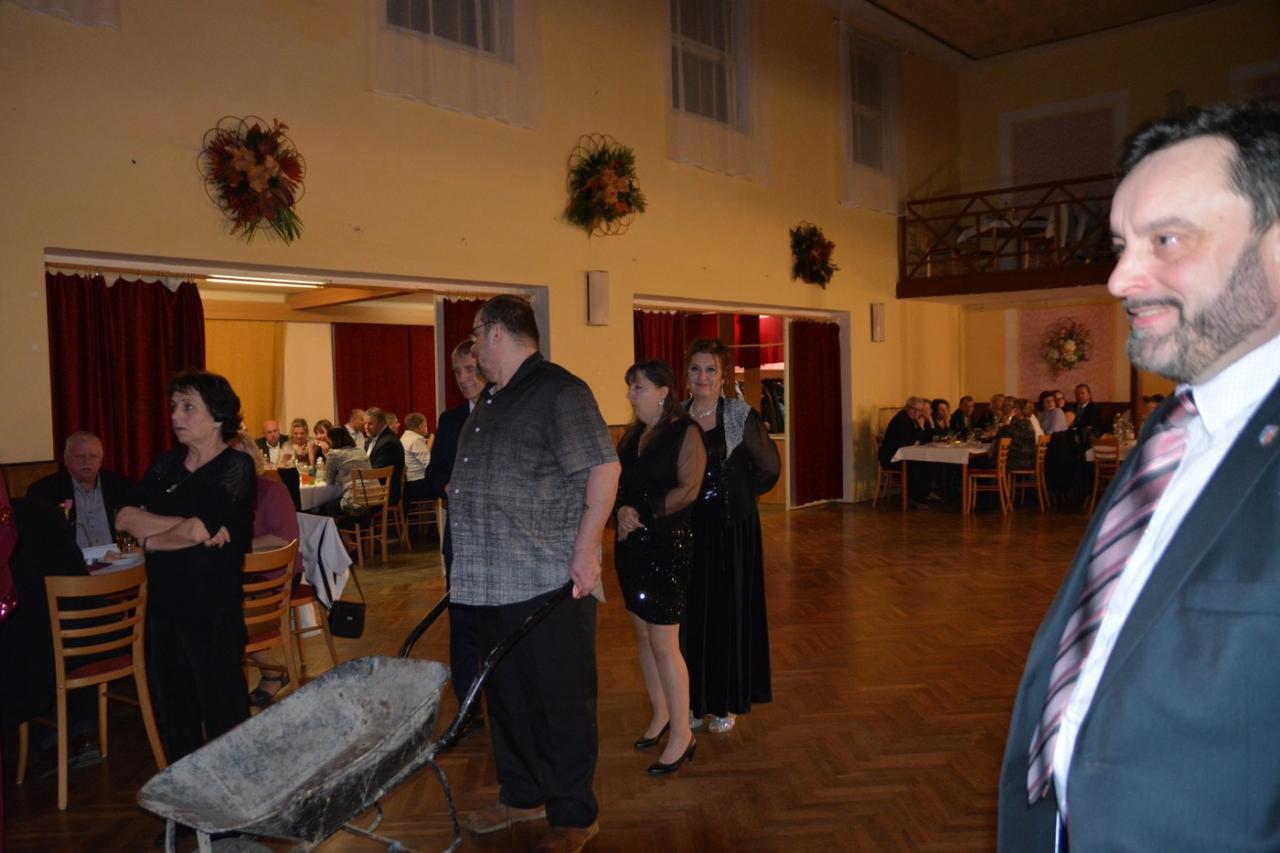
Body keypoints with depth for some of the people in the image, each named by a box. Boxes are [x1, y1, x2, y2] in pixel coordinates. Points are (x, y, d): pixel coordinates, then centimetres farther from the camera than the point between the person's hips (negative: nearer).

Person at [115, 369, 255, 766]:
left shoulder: (235, 467, -11)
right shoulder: (167, 463, 9)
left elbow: (199, 530, -20)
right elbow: (124, 518, -2)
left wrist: (150, 538, -3)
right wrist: (187, 527, -15)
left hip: (213, 610, -7)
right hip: (164, 603, 7)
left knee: (222, 715, 4)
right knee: (171, 711, 17)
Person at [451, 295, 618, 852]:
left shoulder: (559, 391, -12)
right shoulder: (490, 400, 16)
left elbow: (604, 468, -17)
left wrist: (585, 548, -21)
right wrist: (466, 562, 23)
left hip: (551, 582, -9)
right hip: (493, 581, 9)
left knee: (561, 702, 3)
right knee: (506, 696, 19)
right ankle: (522, 795, 36)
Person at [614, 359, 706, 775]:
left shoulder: (685, 433, -7)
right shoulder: (632, 434, 13)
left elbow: (688, 490, -16)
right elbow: (615, 483, 10)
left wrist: (644, 516, -15)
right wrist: (621, 510, -10)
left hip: (667, 545, -7)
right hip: (631, 545, 7)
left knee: (663, 643, -6)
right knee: (643, 635, 13)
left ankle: (682, 735, 5)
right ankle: (660, 715, 28)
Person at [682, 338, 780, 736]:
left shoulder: (741, 415, -7)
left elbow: (769, 467, 0)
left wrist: (738, 494, 0)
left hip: (732, 526, -3)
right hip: (687, 526, 3)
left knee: (730, 609, 5)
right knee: (691, 610, 9)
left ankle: (728, 701, 19)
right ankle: (694, 698, 23)